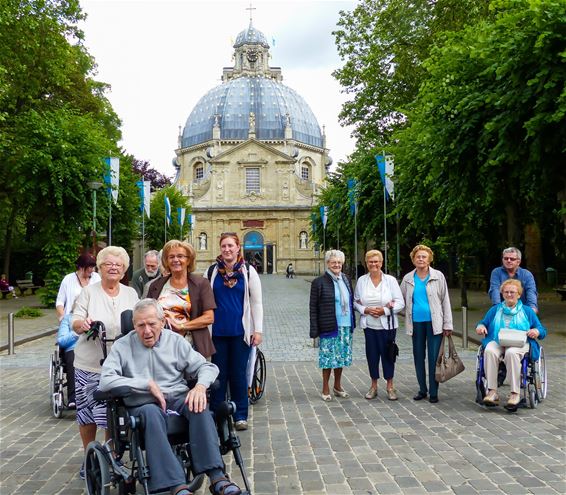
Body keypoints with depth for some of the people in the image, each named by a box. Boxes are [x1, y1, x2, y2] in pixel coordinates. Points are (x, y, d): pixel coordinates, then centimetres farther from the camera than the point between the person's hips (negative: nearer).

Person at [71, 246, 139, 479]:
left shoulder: (131, 294, 10)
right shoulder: (89, 292, 1)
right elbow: (75, 323, -5)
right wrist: (83, 324, -27)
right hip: (90, 364, -1)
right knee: (87, 414, 8)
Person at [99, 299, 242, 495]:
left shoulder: (176, 341, 12)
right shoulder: (122, 346, 5)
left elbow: (207, 367, 10)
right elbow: (105, 381, -9)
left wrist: (200, 386, -14)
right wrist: (149, 384, -14)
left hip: (179, 398, 2)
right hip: (143, 405, -2)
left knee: (198, 404, -31)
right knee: (152, 412, -37)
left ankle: (217, 477, -36)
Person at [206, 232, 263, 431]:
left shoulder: (248, 271, 2)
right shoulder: (212, 271, 5)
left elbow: (256, 302, 3)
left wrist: (258, 330, -3)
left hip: (241, 331, -1)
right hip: (218, 331, 1)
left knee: (239, 374, 5)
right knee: (219, 373, 6)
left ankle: (240, 416, 15)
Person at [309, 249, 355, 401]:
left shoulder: (346, 279, 10)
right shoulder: (319, 282, -7)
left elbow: (351, 302, 16)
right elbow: (313, 307, -7)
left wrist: (353, 323, 11)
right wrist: (314, 330, -11)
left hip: (345, 326, 5)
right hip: (329, 326, -5)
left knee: (342, 356, 13)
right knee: (328, 357, 1)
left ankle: (337, 386, 29)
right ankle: (325, 389, 15)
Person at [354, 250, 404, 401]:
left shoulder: (390, 280, -3)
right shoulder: (361, 280, 4)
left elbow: (400, 303, -4)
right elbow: (356, 302, 8)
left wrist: (384, 310, -16)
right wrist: (366, 310, -11)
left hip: (387, 325, -2)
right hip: (369, 326, 2)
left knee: (387, 354, 2)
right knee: (372, 354, 6)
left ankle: (390, 386, 17)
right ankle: (373, 386, 21)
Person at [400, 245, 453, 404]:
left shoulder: (438, 276, 2)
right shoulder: (408, 279, 7)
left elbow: (445, 300, 2)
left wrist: (447, 324, -2)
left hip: (434, 322, -3)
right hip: (416, 322, 3)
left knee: (434, 357, -4)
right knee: (418, 356, 8)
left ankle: (433, 392, 5)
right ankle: (422, 389, 20)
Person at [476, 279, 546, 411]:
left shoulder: (527, 311, 19)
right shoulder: (495, 310, 24)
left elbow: (542, 331, 16)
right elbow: (483, 323, 24)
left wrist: (536, 332, -9)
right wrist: (480, 327, -2)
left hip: (519, 344, -2)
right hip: (497, 342, 2)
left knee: (511, 353, -39)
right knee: (489, 351, -35)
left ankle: (515, 393, -35)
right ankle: (492, 392, -36)